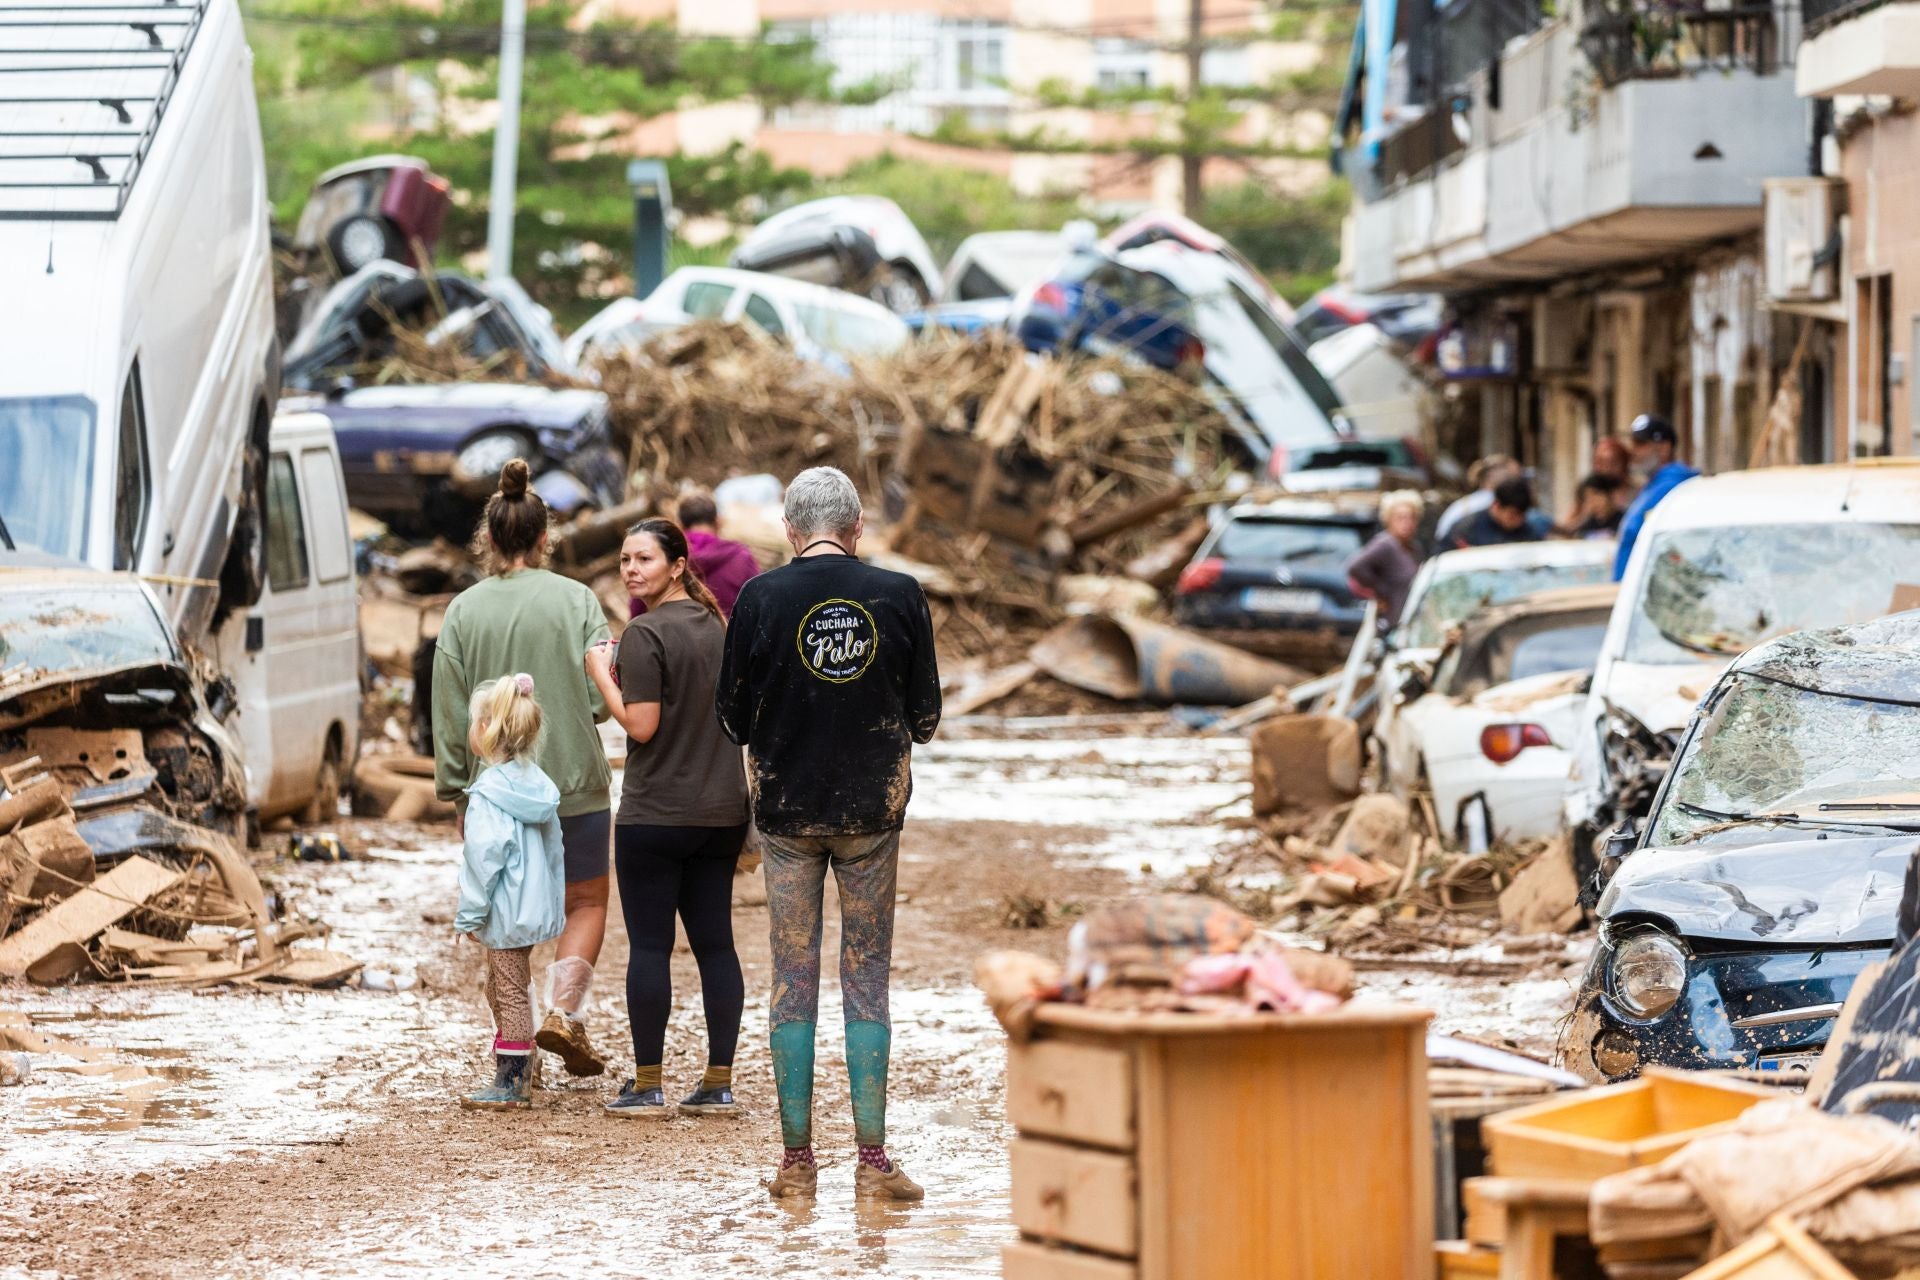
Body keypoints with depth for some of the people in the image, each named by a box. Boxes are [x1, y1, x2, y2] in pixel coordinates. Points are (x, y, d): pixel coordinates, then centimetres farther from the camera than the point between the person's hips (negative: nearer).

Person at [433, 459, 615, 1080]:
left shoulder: (464, 610, -2)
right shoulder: (576, 600, -6)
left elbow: (449, 709, -1)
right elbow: (603, 695, -9)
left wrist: (456, 787, 6)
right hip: (573, 782, -1)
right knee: (586, 903, 13)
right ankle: (563, 1010, -6)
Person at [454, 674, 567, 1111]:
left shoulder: (489, 792, -19)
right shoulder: (537, 784, 7)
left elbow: (484, 857, -21)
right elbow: (554, 846, 13)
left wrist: (469, 914, -14)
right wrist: (555, 900, 21)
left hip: (507, 912, -9)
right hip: (535, 907, 9)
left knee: (512, 991, -4)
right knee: (502, 991, 19)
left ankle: (510, 1085, 1)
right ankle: (513, 1077, 25)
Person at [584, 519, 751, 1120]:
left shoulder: (645, 634, -13)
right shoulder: (716, 626, 11)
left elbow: (642, 725, -17)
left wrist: (601, 675, -5)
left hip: (656, 816, -7)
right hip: (721, 812, 7)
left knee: (649, 946, -1)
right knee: (715, 944, 7)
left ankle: (647, 1086, 2)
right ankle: (718, 1084, 8)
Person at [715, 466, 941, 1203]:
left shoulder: (762, 598, -7)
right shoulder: (900, 597, -4)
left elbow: (733, 719, 0)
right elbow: (925, 719, 3)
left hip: (787, 810, 0)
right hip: (873, 810, 1)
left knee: (793, 982, 6)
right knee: (867, 979, 6)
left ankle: (797, 1161, 7)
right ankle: (872, 1161, 4)